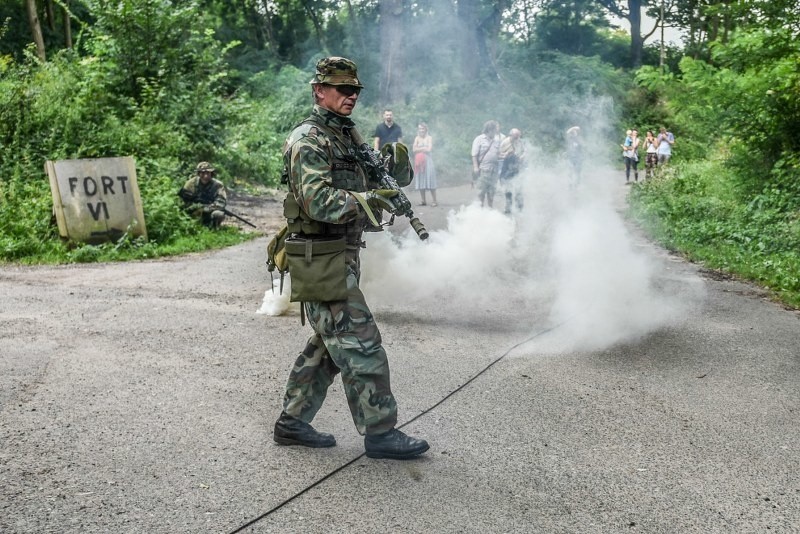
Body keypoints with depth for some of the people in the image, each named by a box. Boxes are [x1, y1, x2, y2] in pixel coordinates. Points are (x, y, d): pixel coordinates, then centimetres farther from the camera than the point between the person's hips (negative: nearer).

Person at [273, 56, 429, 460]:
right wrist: (364, 200, -33)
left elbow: (375, 181, 20)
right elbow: (318, 201, -25)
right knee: (361, 344, -6)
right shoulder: (308, 140, -12)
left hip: (343, 256, 10)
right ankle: (380, 433, 5)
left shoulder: (349, 135, 16)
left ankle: (292, 423, 26)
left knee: (328, 345, 15)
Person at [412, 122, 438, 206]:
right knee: (420, 181, 2)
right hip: (419, 161, 4)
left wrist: (419, 149, -2)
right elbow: (414, 149, 0)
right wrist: (423, 148, -7)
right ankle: (423, 201, 7)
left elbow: (429, 149, -10)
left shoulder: (429, 138, 1)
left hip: (427, 160, -4)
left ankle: (434, 201, -6)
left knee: (430, 180, -7)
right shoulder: (417, 138, 11)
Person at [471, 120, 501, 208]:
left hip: (493, 170, 5)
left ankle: (490, 208, 18)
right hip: (482, 169, -5)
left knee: (491, 191, 9)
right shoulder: (479, 139, -2)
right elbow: (474, 155, -6)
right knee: (481, 191, 0)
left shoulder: (496, 140, 12)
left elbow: (498, 153, 21)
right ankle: (481, 207, 9)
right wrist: (475, 167, -14)